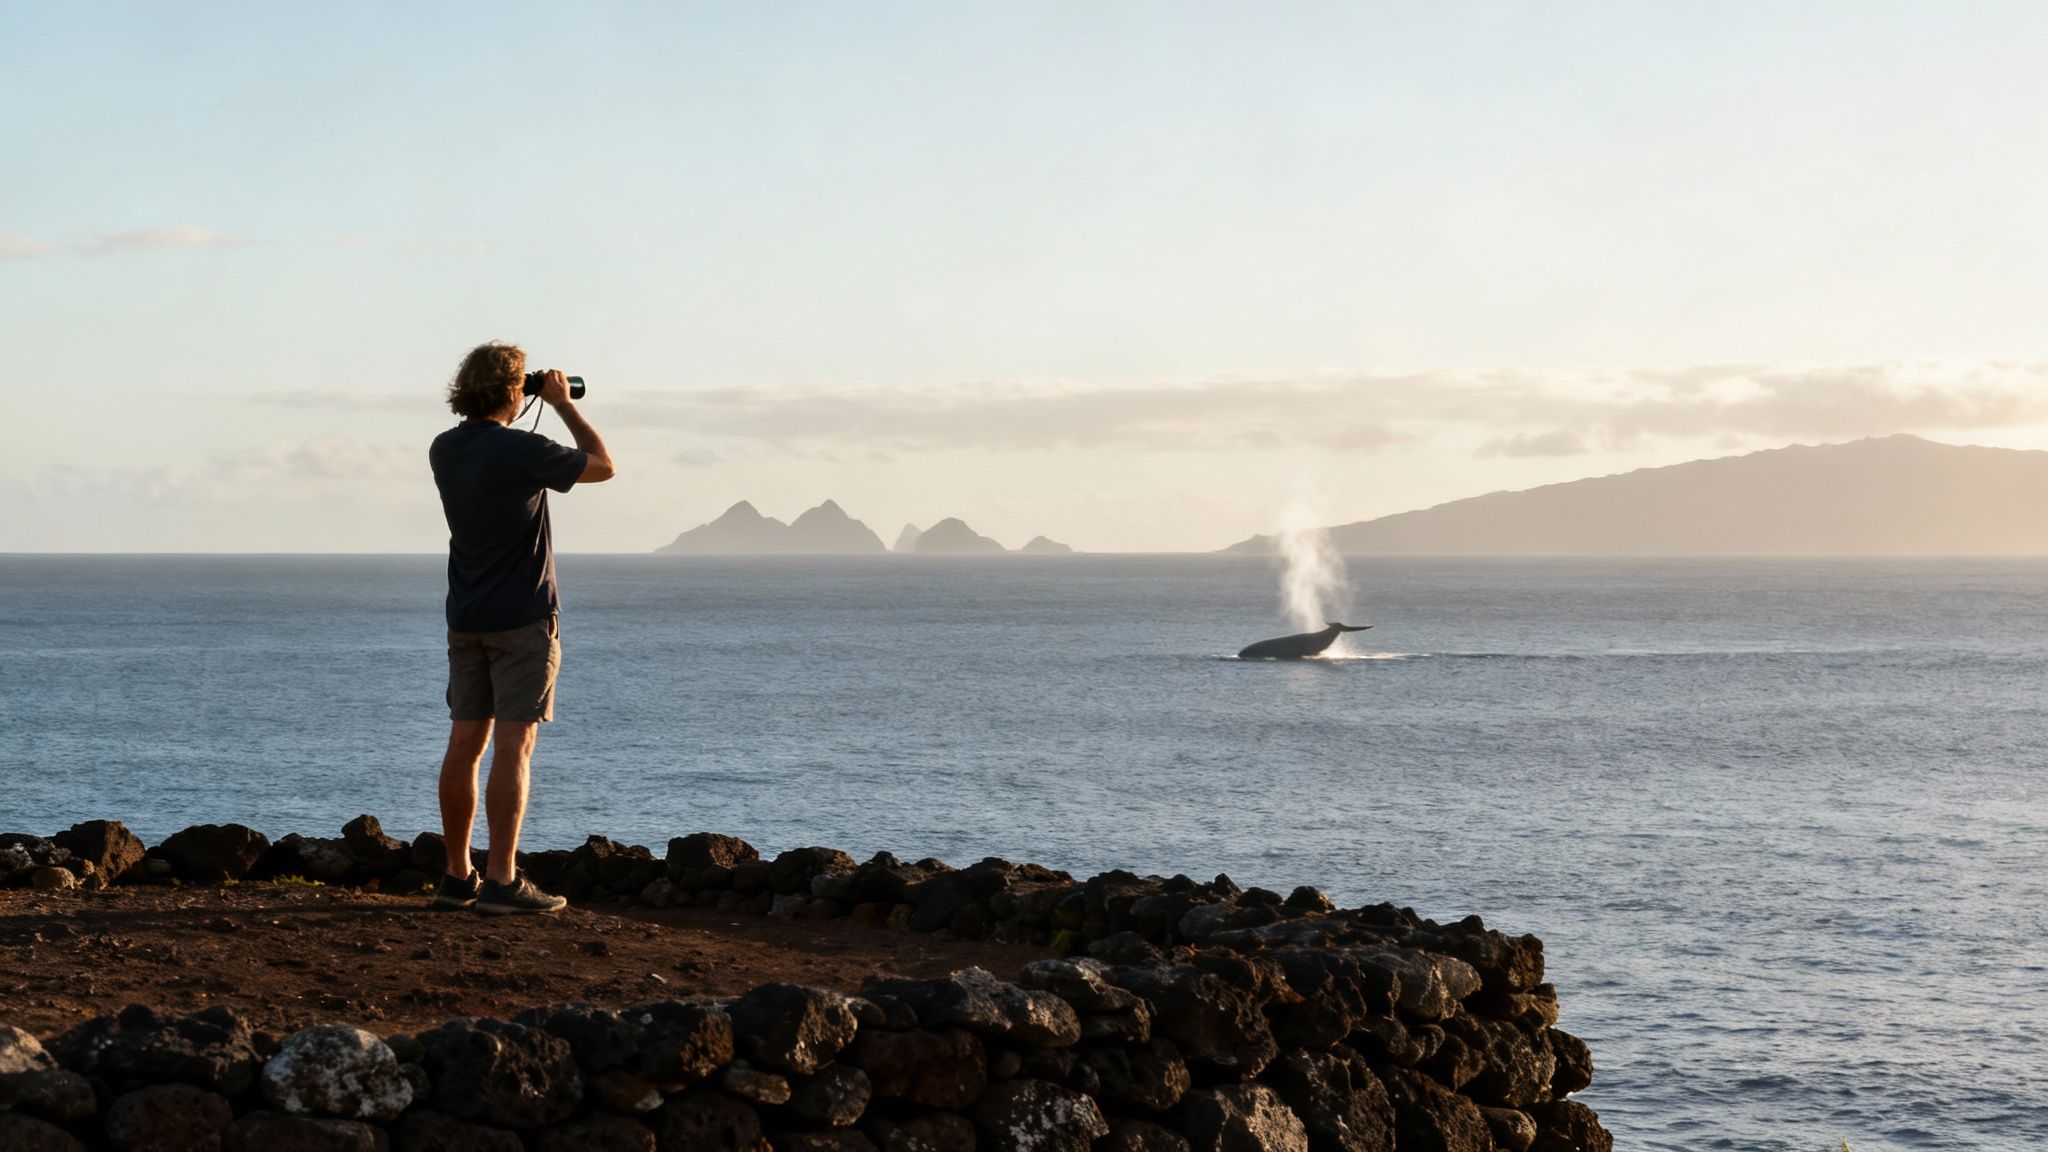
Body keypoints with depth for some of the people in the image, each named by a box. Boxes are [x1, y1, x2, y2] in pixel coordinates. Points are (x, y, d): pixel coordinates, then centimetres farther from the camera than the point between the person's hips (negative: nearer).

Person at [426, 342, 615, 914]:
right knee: (513, 747, -6)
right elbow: (603, 465, -3)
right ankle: (501, 880, -9)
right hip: (523, 618, -7)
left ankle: (457, 876, 12)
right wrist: (563, 405, 6)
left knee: (465, 744, 8)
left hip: (466, 621, 7)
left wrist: (545, 407, 21)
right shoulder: (523, 451, -17)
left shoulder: (444, 451, 4)